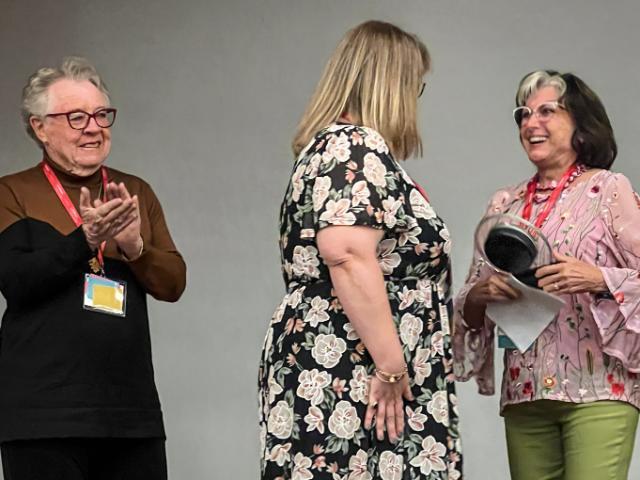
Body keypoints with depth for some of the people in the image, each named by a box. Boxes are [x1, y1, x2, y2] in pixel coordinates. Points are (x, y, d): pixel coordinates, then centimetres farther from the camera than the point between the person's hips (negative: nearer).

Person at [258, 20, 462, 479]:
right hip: (349, 381, -10)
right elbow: (348, 255, -23)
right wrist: (390, 367, -23)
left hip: (328, 376, 10)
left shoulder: (329, 145, 22)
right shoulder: (356, 147, -9)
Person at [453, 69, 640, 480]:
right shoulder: (504, 205, 14)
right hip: (524, 393, 4)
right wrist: (480, 295, -6)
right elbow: (468, 303, 15)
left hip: (597, 389, -4)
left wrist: (599, 280, -20)